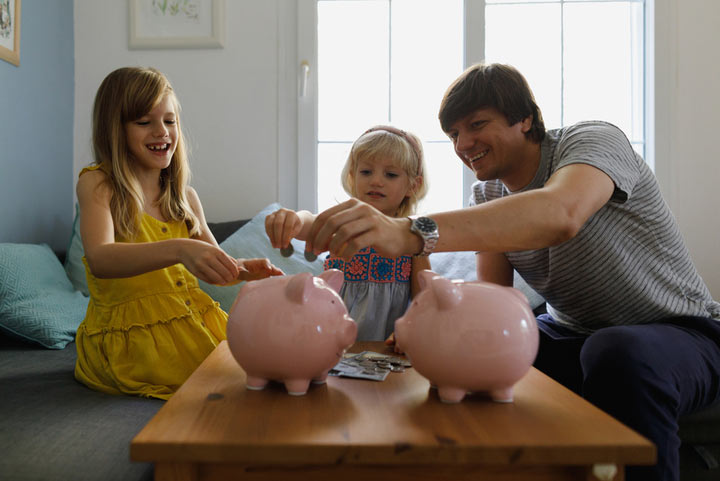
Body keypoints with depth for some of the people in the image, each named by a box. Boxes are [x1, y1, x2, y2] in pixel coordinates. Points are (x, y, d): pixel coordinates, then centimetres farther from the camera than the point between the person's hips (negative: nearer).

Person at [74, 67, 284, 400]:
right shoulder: (97, 184, -5)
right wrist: (178, 250, -41)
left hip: (193, 324, 6)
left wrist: (243, 270, -9)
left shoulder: (185, 196, 10)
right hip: (130, 337, -6)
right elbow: (99, 259, -24)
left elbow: (211, 265, 15)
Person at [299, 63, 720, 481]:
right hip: (572, 336, 5)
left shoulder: (594, 140, -17)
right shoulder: (487, 194, 2)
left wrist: (411, 232, -53)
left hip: (679, 331, -5)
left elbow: (560, 214, -42)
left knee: (618, 353, -38)